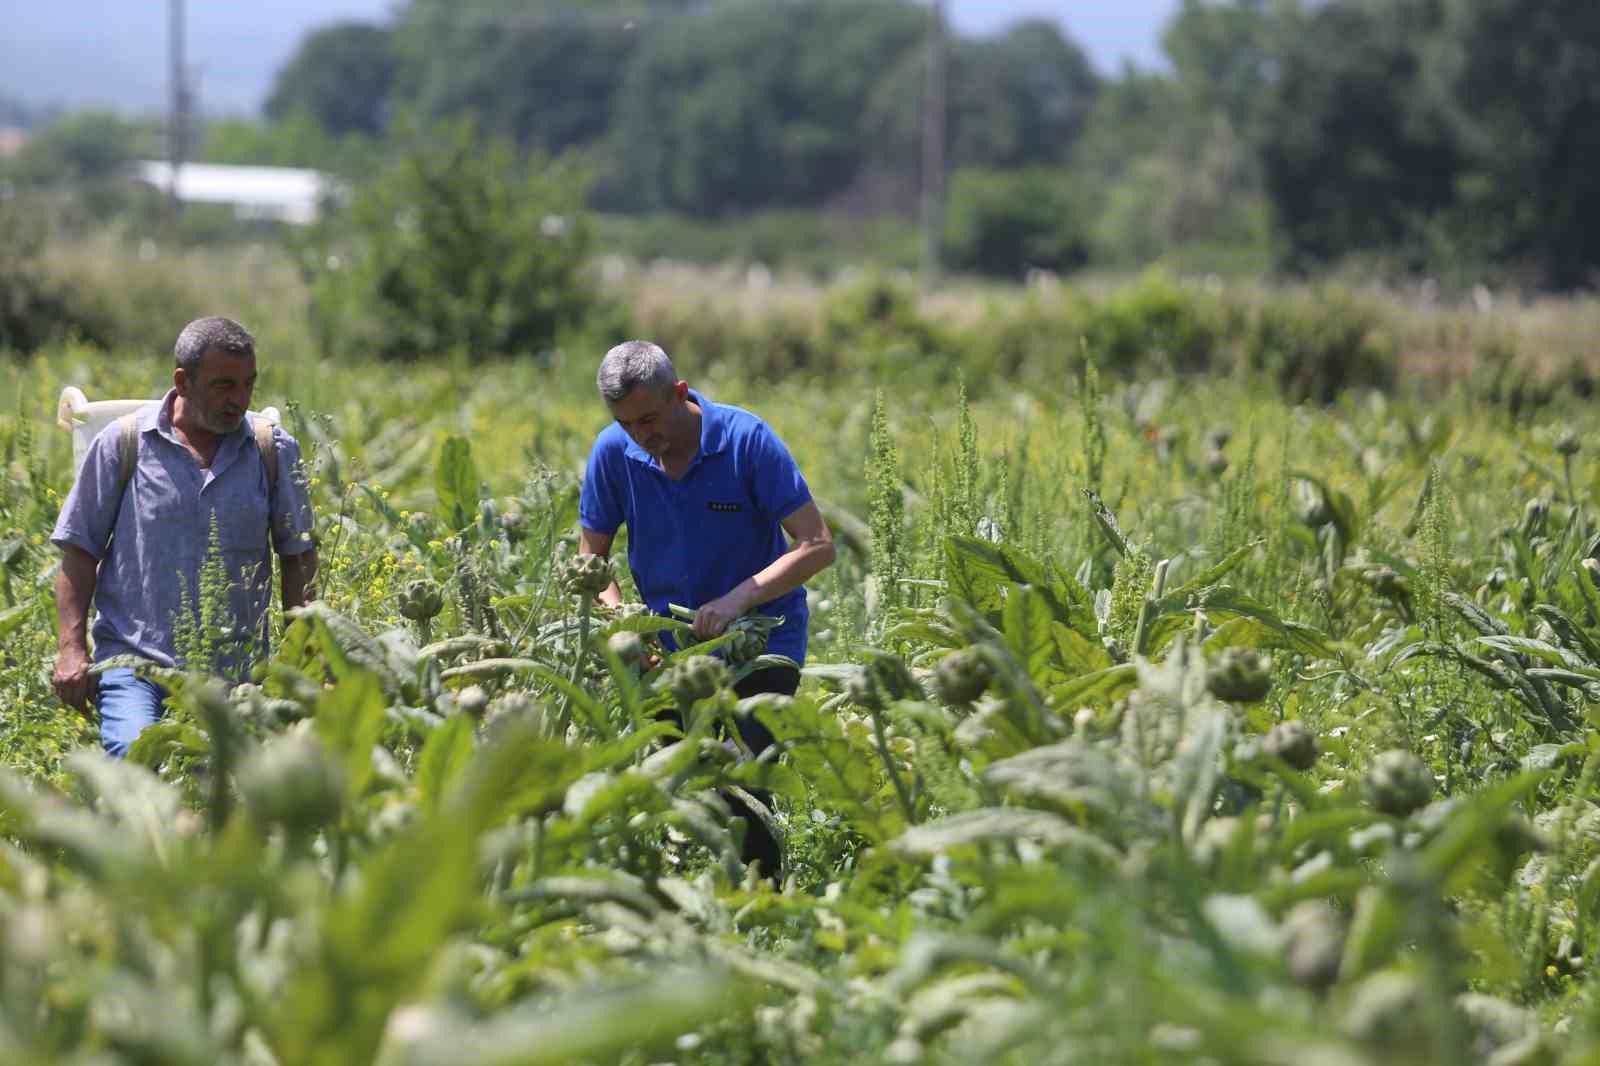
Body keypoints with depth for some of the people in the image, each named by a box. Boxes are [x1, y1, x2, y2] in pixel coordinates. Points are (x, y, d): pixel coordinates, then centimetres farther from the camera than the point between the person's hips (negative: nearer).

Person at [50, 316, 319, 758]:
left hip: (234, 669, 2)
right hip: (133, 657, -2)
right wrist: (71, 648, -3)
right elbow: (79, 550, 5)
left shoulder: (274, 451, 7)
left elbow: (298, 556, 13)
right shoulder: (124, 443, 2)